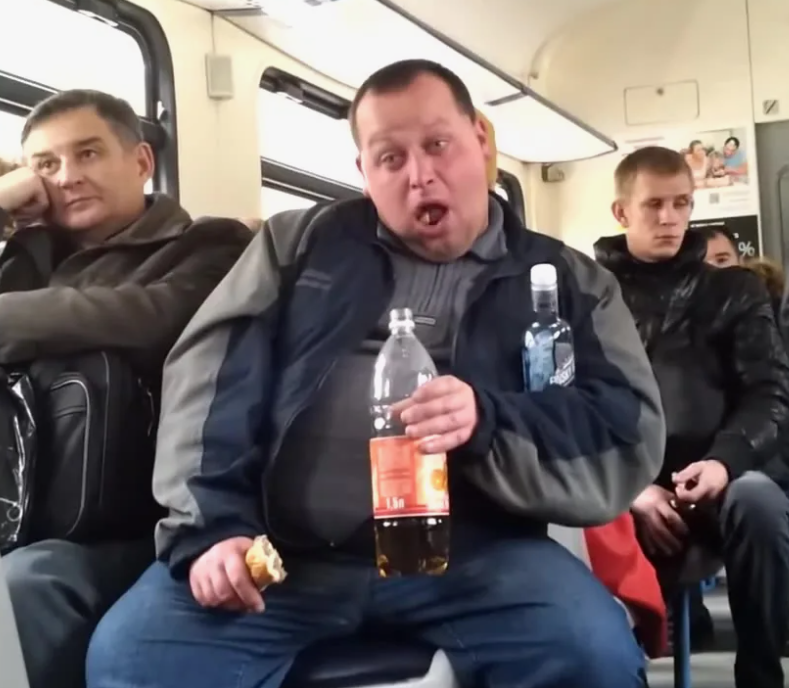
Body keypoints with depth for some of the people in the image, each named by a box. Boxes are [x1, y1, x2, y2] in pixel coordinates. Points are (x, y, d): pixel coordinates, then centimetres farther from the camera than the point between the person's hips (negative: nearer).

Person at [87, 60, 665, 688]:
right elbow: (214, 374, 7)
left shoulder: (567, 283, 12)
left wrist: (488, 422, -17)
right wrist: (211, 527, -8)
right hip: (282, 549, 1)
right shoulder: (300, 244, 16)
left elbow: (632, 435, 1)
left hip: (470, 554, -1)